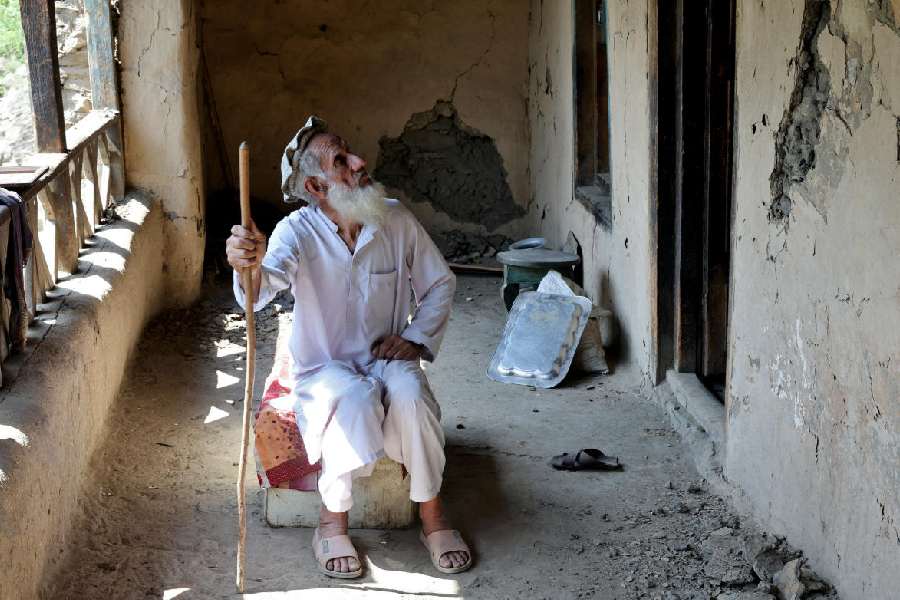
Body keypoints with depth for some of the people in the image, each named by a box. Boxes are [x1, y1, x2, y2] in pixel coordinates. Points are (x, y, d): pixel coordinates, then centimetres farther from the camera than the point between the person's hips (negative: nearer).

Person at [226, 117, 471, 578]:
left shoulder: (396, 219, -5)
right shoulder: (297, 232, -16)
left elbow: (440, 284, 9)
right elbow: (261, 291, -38)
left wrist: (415, 337, -7)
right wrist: (252, 266, -62)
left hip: (386, 357, 2)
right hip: (324, 367, -2)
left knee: (409, 392, -31)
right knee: (356, 397, -35)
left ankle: (432, 515, -13)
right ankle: (333, 520, -15)